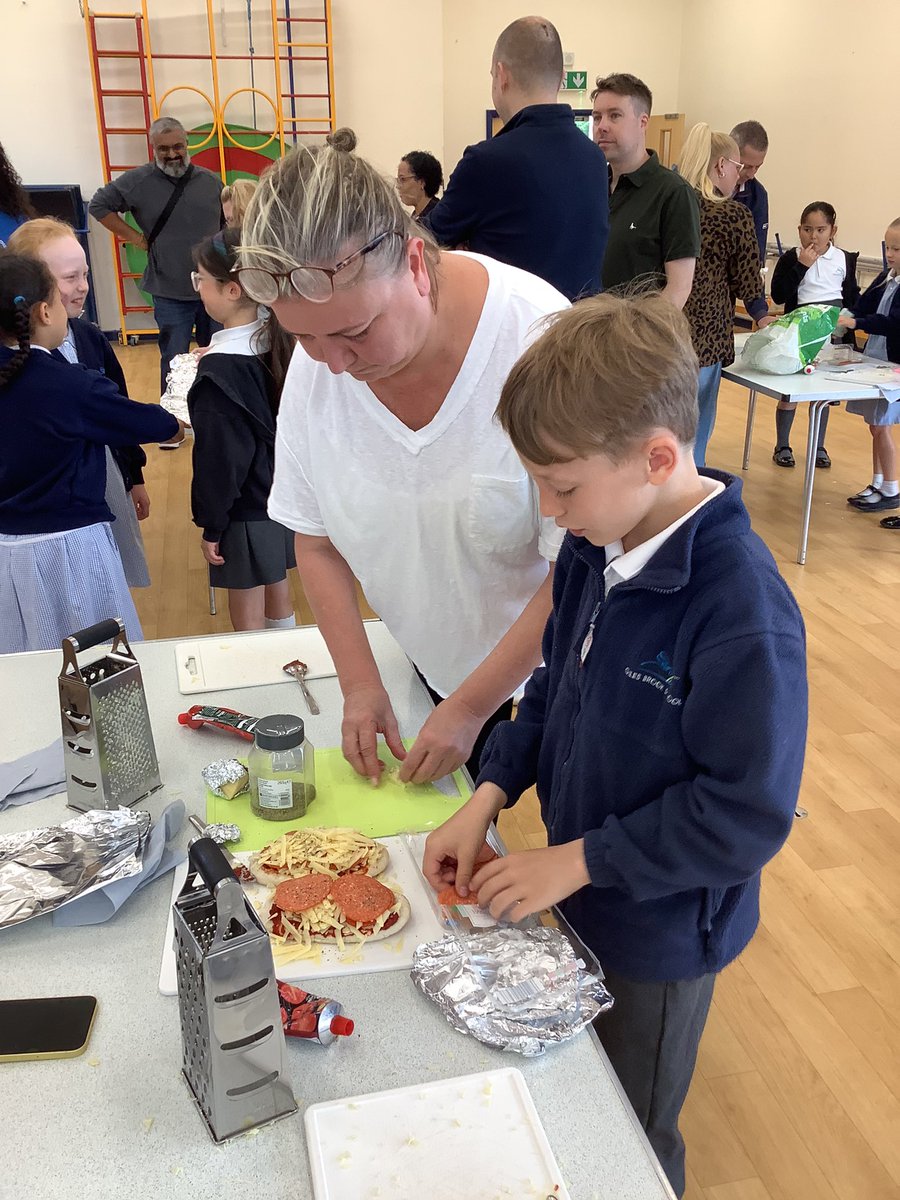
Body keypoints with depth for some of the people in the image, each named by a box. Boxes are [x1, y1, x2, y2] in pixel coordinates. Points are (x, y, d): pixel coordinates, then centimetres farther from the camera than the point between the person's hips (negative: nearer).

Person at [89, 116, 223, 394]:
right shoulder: (138, 180, -4)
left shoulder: (210, 181, 4)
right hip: (170, 294, -2)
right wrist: (136, 238, -3)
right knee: (174, 362, 2)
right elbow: (98, 205, 3)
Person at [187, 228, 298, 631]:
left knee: (248, 619, 9)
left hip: (246, 513, -7)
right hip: (284, 498, 8)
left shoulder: (218, 371, -25)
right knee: (278, 598, 23)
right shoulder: (280, 341, -4)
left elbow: (220, 458, -20)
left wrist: (210, 526, -10)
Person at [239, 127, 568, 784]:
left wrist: (471, 707, -18)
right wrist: (360, 682, -8)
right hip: (432, 672, 4)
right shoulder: (317, 361, -13)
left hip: (548, 676, -3)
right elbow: (317, 542, 0)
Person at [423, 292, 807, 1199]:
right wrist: (490, 795, -7)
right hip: (580, 888, 7)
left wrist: (577, 861, -22)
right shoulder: (596, 546, -9)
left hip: (659, 931, -6)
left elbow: (748, 815, -27)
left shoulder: (741, 612, -33)